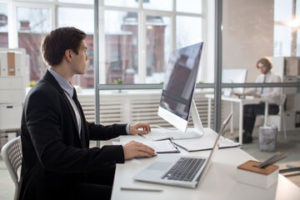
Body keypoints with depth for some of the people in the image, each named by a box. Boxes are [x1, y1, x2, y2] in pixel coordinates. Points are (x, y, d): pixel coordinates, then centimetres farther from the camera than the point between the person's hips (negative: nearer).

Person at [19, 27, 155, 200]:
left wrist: (126, 129, 13)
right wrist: (119, 152, -36)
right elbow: (52, 156, -32)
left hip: (73, 173, 8)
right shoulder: (42, 96, -22)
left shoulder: (67, 91, 6)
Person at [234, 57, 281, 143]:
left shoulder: (275, 78, -8)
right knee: (245, 107, -20)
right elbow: (254, 89, 8)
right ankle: (246, 133, -18)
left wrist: (261, 95, -34)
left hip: (272, 106, -6)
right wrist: (243, 94, -11)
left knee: (252, 110, -27)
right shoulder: (260, 77, 13)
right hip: (261, 104, 6)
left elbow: (277, 93, -22)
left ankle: (248, 135, -17)